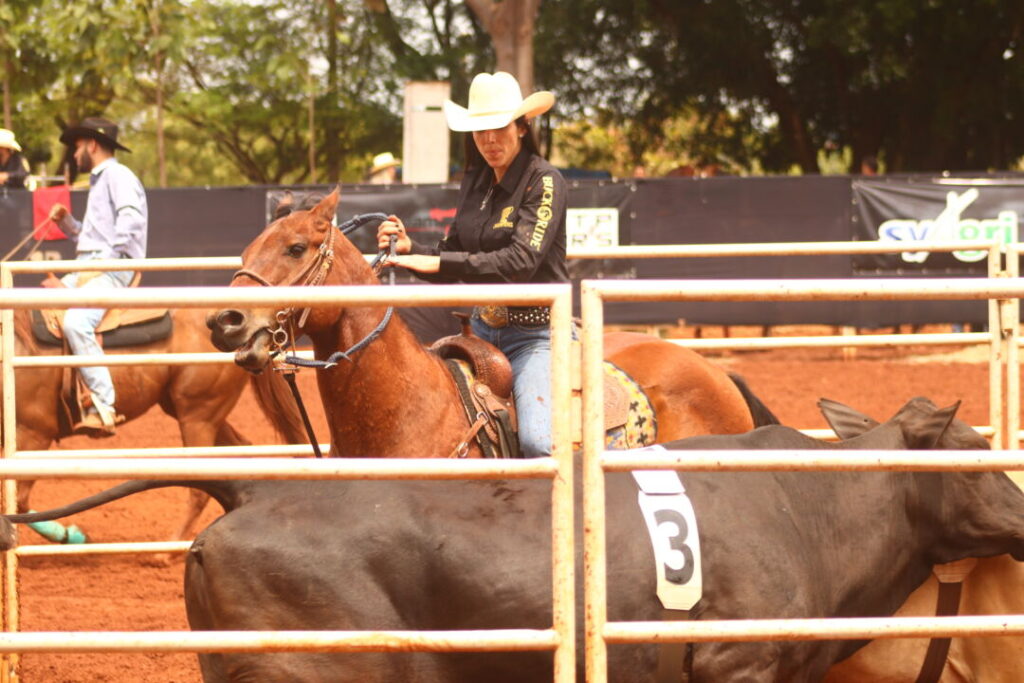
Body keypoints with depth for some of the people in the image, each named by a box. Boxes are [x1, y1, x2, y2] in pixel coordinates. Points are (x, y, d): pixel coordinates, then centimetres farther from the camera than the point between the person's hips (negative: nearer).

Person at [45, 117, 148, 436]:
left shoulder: (118, 176, -5)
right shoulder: (98, 182, 26)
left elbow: (129, 222, -20)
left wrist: (103, 261, -22)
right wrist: (66, 222, 15)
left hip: (111, 268, -11)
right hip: (89, 269, 11)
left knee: (75, 322, -31)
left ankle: (104, 407, -36)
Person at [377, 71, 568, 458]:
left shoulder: (545, 182, -11)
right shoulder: (475, 183, 10)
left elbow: (522, 261, -23)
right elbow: (451, 261, 15)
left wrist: (438, 263, -25)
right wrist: (409, 250, -6)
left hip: (535, 333, -7)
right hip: (482, 328, 7)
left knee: (536, 442, -27)